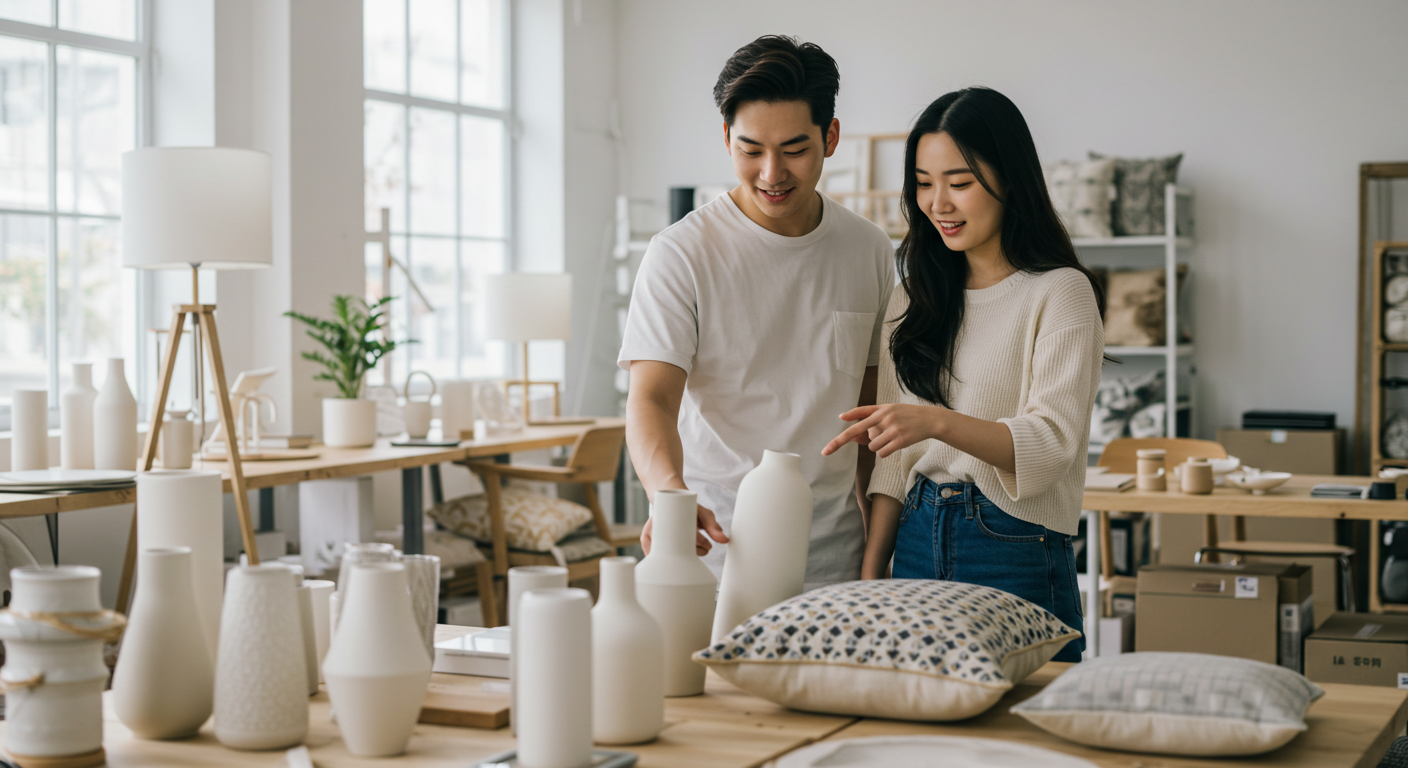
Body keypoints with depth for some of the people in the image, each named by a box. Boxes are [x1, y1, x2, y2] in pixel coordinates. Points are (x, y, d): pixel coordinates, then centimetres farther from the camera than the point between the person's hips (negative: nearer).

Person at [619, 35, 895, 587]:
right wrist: (669, 491, -37)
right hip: (717, 550, -3)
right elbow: (651, 397, -17)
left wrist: (879, 542, 10)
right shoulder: (681, 255, -8)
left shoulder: (870, 251, 6)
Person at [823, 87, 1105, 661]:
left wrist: (937, 421, -31)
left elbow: (1053, 441, -16)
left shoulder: (1060, 293, -4)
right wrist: (870, 576, 5)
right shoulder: (917, 299, 13)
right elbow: (894, 461, 13)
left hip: (1016, 557, -5)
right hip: (918, 548, 5)